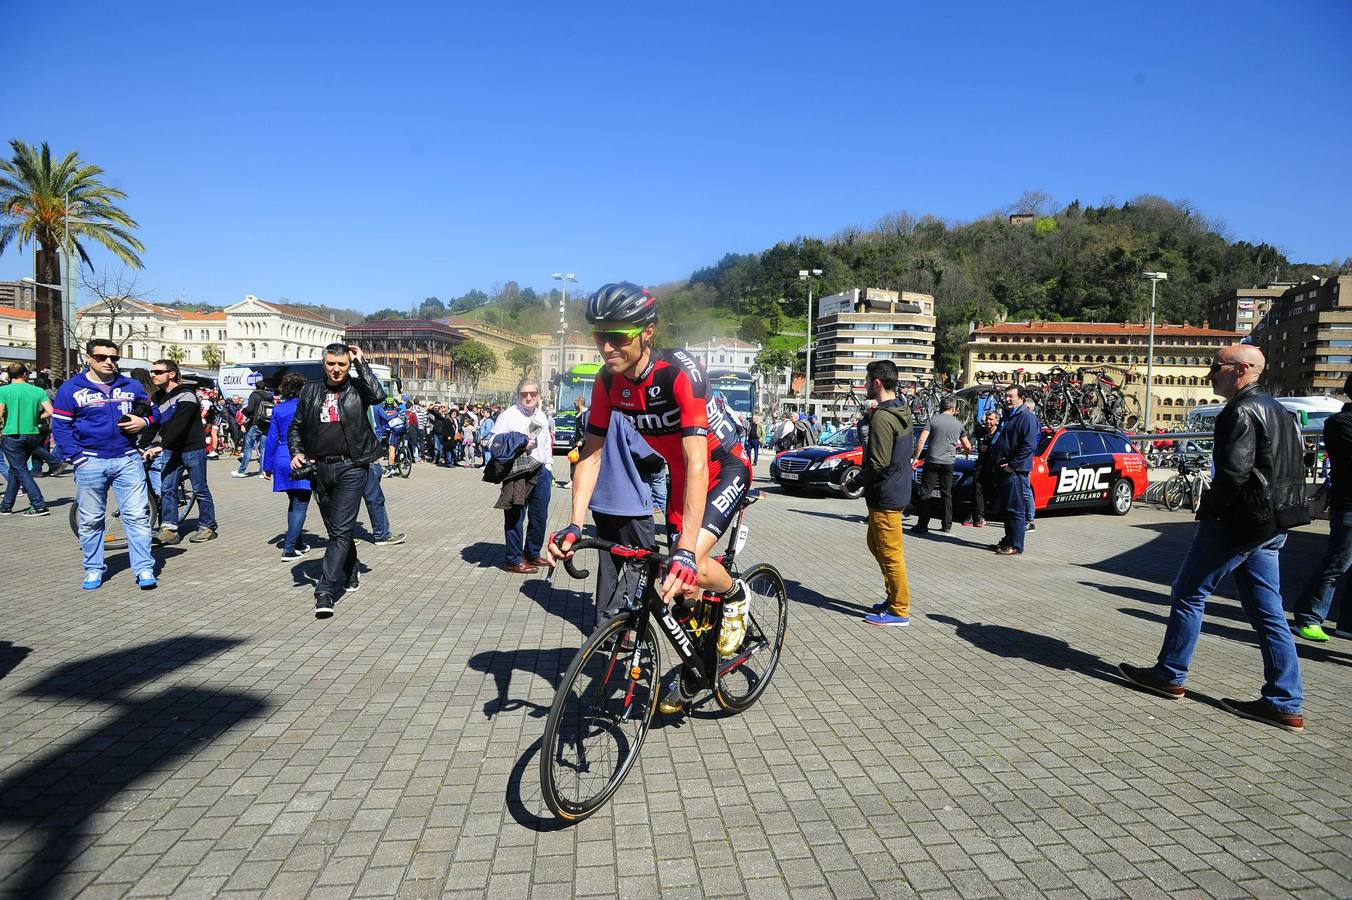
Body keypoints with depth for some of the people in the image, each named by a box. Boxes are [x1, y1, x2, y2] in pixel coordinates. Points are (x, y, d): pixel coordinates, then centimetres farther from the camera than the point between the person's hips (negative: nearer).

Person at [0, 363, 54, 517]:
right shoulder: (38, 391, 2)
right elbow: (50, 412, -6)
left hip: (13, 435, -4)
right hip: (33, 435, 4)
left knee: (21, 471, 0)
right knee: (15, 470, 18)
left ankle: (39, 506, -10)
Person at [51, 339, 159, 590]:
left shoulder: (131, 386, 9)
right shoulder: (71, 388, 2)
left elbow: (152, 411, 19)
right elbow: (61, 426, 2)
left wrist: (144, 421, -4)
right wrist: (76, 457, -8)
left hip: (128, 460, 1)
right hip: (90, 463, -1)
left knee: (137, 515, -4)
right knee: (91, 520, 8)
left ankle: (144, 568, -1)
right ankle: (94, 569, 20)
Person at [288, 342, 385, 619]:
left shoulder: (357, 388, 2)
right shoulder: (310, 392, 12)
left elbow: (378, 394, -21)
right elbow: (295, 427, 17)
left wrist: (361, 362, -11)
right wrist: (297, 452, 0)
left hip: (351, 467, -5)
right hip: (320, 468, 5)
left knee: (341, 530, -11)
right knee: (335, 529, 16)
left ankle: (325, 591, -13)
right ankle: (350, 576, 35)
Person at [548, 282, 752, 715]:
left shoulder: (680, 371, -34)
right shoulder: (608, 381, -14)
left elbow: (697, 462, -40)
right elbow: (591, 452, -11)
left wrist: (686, 551, -47)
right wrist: (574, 526, -23)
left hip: (725, 468, -6)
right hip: (680, 473, 6)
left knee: (691, 568, -26)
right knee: (678, 582, 7)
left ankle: (735, 595, 7)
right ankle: (692, 674, 30)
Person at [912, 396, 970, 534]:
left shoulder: (933, 420, -3)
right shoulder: (958, 424, 7)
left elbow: (921, 441, -12)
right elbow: (968, 447, 14)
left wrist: (916, 457, -7)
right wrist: (967, 451, 36)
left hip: (932, 461, -3)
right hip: (948, 462, 3)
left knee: (926, 493, -1)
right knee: (947, 494, 12)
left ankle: (922, 525, -4)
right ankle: (947, 525, 14)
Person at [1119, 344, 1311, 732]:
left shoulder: (1241, 412, -15)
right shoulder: (1277, 411, 17)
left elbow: (1233, 471, -25)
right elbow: (1292, 470, 21)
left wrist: (1211, 506, -9)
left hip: (1236, 524, -10)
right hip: (1271, 527, 10)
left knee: (1188, 594, 4)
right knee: (1268, 612, 10)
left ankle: (1170, 675, 14)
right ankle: (1286, 704, 11)